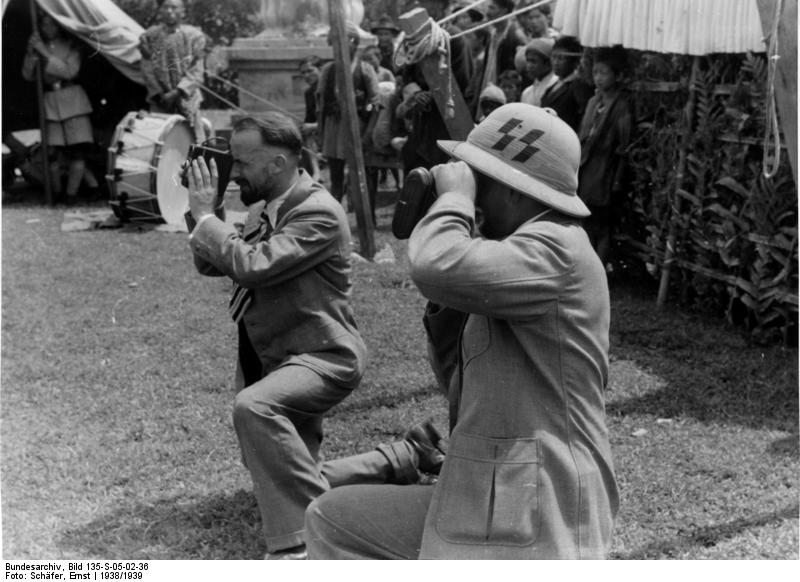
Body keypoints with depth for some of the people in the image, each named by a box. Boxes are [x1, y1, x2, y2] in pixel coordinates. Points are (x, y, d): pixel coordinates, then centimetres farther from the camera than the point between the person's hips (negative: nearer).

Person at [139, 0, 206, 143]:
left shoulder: (194, 36, 1)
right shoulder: (149, 37, 6)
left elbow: (196, 72, -5)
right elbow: (147, 71, 3)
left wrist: (177, 92, -17)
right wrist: (160, 95, -10)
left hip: (187, 98, -1)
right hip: (159, 101, 1)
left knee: (197, 142, -4)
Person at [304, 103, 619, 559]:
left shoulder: (556, 249, -16)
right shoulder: (528, 245, 16)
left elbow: (440, 269, -32)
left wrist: (454, 196, -17)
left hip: (534, 520, -10)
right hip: (489, 503, 10)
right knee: (330, 521, 13)